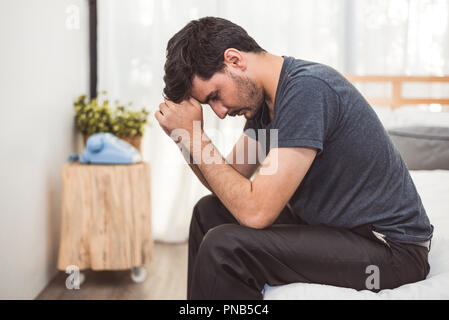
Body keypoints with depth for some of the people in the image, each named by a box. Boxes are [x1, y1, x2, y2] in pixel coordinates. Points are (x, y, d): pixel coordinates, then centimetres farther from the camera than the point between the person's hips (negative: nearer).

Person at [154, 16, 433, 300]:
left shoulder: (307, 89, -24)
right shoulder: (265, 98, 4)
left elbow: (255, 211, -27)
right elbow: (229, 185, 8)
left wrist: (195, 137, -18)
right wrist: (185, 138, -6)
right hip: (330, 224, 10)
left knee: (223, 247, -23)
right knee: (210, 212, 13)